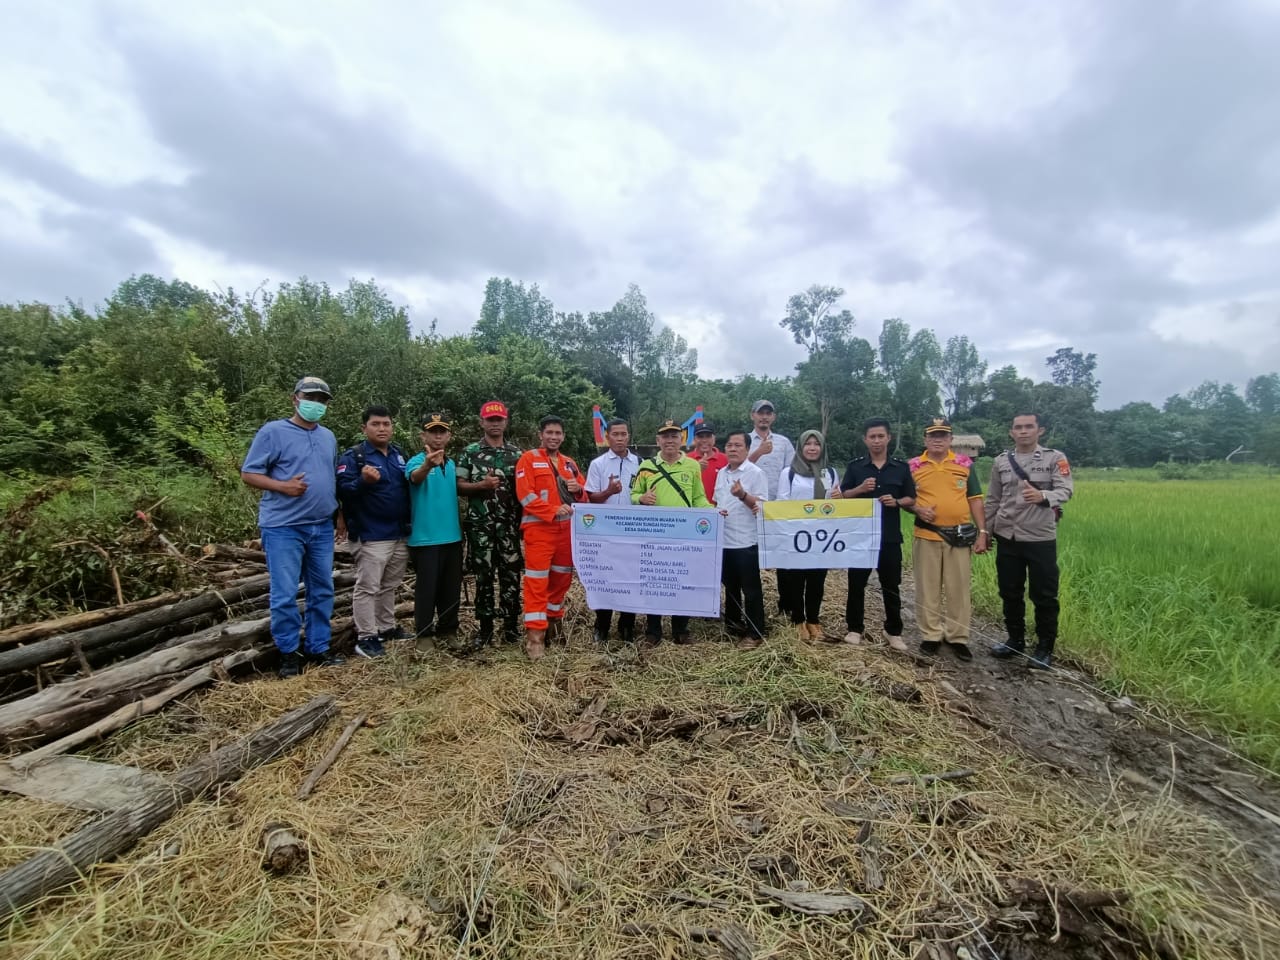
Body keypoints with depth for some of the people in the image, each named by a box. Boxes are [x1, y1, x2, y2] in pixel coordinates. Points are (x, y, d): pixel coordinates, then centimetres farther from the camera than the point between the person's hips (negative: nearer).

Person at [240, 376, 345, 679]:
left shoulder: (329, 437, 13)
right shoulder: (273, 432, -5)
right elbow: (248, 473, -7)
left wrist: (339, 511, 15)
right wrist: (283, 486, -22)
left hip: (322, 527, 6)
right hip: (283, 527, -6)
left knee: (322, 591, 11)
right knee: (284, 594, 0)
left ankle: (319, 648, 23)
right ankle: (288, 653, 15)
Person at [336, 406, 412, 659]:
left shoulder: (399, 454, 13)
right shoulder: (353, 456, -7)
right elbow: (342, 490, -17)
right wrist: (363, 481, -33)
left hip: (401, 534, 7)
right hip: (371, 536, -7)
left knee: (389, 586, 17)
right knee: (367, 587, -2)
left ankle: (387, 628, 28)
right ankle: (365, 637, 6)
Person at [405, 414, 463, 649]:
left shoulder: (452, 464, 10)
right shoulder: (416, 461, -8)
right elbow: (415, 477, -34)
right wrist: (428, 465, -55)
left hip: (452, 536, 6)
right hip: (425, 538, -6)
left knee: (452, 587, 13)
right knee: (427, 587, 1)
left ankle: (448, 630, 27)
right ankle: (424, 633, 15)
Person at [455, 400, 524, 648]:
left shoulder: (517, 453, 7)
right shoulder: (470, 452, 3)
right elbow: (459, 486, 2)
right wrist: (482, 485, -15)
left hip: (510, 524, 1)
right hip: (480, 525, -1)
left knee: (511, 574, 4)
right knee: (484, 575, 5)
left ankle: (511, 624, 16)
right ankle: (485, 626, 16)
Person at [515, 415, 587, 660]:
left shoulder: (569, 463, 17)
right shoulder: (528, 459, -1)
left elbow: (583, 496, 20)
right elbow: (525, 495, -12)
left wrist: (578, 490, -4)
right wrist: (554, 510, -22)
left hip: (567, 528, 6)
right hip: (539, 527, -6)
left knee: (562, 578, 12)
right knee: (537, 581, -6)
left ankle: (553, 621, 29)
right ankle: (535, 635, -3)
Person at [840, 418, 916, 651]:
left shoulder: (901, 467, 4)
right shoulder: (855, 466, 2)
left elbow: (911, 499, 7)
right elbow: (843, 496, 3)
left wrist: (897, 502, -14)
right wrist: (859, 489, -15)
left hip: (890, 536, 1)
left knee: (891, 586, 8)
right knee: (856, 584, 7)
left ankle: (894, 631, 22)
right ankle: (855, 628, 20)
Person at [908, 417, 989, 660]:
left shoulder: (965, 464, 5)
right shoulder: (913, 466, 3)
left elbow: (975, 499, 6)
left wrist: (982, 532, 1)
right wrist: (917, 509, -13)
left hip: (959, 536, 1)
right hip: (926, 536, -1)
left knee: (958, 588, 7)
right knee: (928, 588, 6)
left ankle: (957, 637, 19)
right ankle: (930, 636, 18)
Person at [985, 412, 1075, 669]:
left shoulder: (1055, 458, -1)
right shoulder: (1001, 461, 8)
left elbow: (1066, 490, -14)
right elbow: (992, 501, 13)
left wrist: (1043, 496, -35)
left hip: (1041, 539, -3)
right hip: (1007, 539, 4)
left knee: (1044, 596, 4)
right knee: (1010, 593, 12)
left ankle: (1045, 648, 18)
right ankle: (1016, 640, 29)